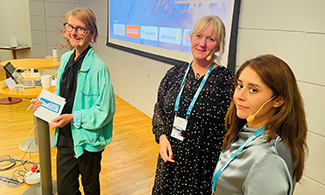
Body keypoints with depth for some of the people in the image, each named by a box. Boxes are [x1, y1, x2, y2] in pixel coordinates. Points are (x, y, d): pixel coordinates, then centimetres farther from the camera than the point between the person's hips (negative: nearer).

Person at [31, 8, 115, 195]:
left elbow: (104, 110, -19)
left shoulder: (97, 67, -20)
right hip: (65, 135, 6)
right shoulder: (66, 58, 4)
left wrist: (73, 117, -22)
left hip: (87, 139, -6)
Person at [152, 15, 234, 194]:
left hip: (204, 166, -4)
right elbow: (159, 109, 9)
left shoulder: (227, 82, -15)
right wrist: (162, 136, -5)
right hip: (170, 159, 4)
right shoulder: (174, 74, -1)